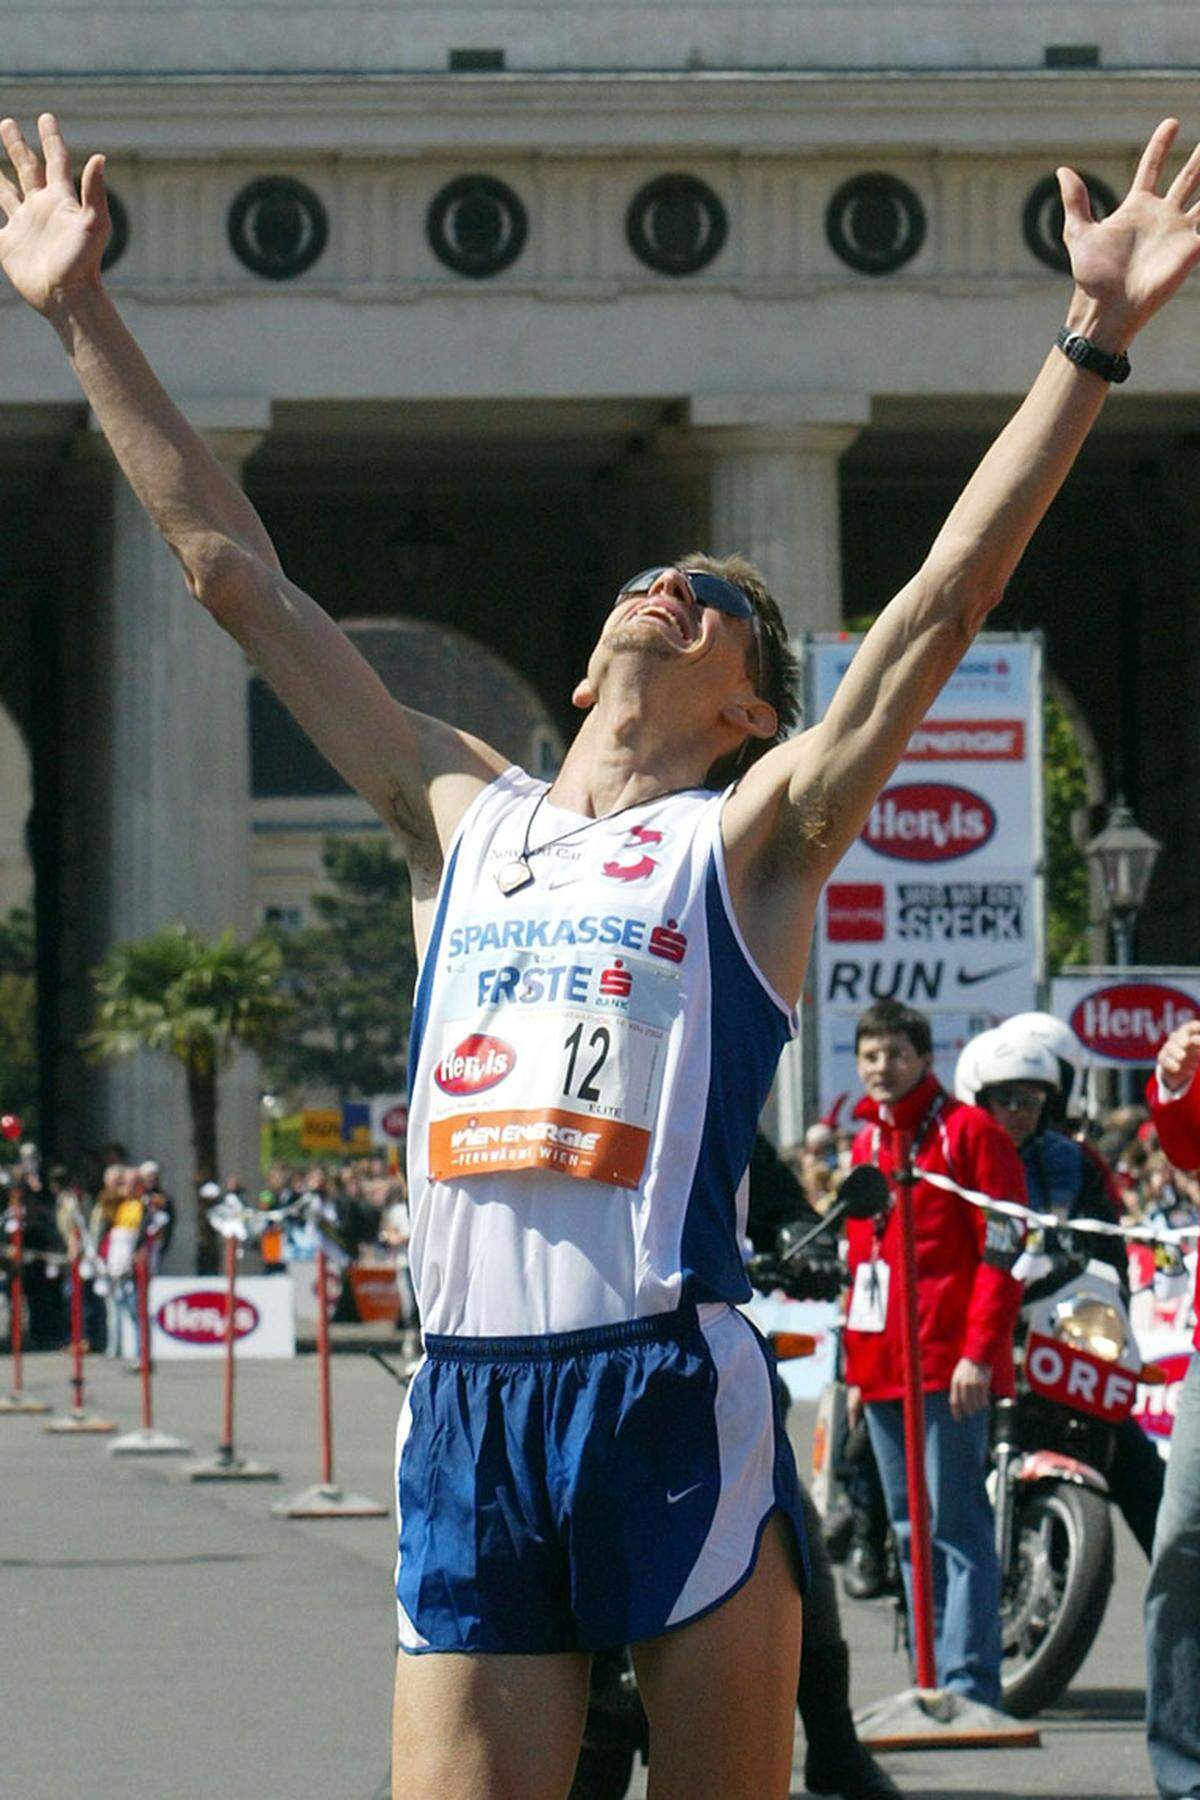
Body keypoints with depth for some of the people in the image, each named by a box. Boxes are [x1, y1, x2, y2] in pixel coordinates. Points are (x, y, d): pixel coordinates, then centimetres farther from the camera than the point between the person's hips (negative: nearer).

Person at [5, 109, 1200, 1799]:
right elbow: (232, 566, 21)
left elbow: (947, 598, -2)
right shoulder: (462, 816, 18)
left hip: (674, 1394, -3)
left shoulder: (751, 837, 8)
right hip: (465, 1407, 3)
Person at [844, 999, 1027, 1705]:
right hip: (885, 1371, 8)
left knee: (955, 1527, -10)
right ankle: (930, 1678, 12)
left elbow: (1003, 1250, -10)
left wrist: (980, 1353, -17)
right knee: (911, 1532, 9)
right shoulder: (867, 1141, 19)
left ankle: (968, 1684, -11)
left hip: (950, 1366, -8)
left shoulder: (969, 1132, -4)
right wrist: (856, 1364, 20)